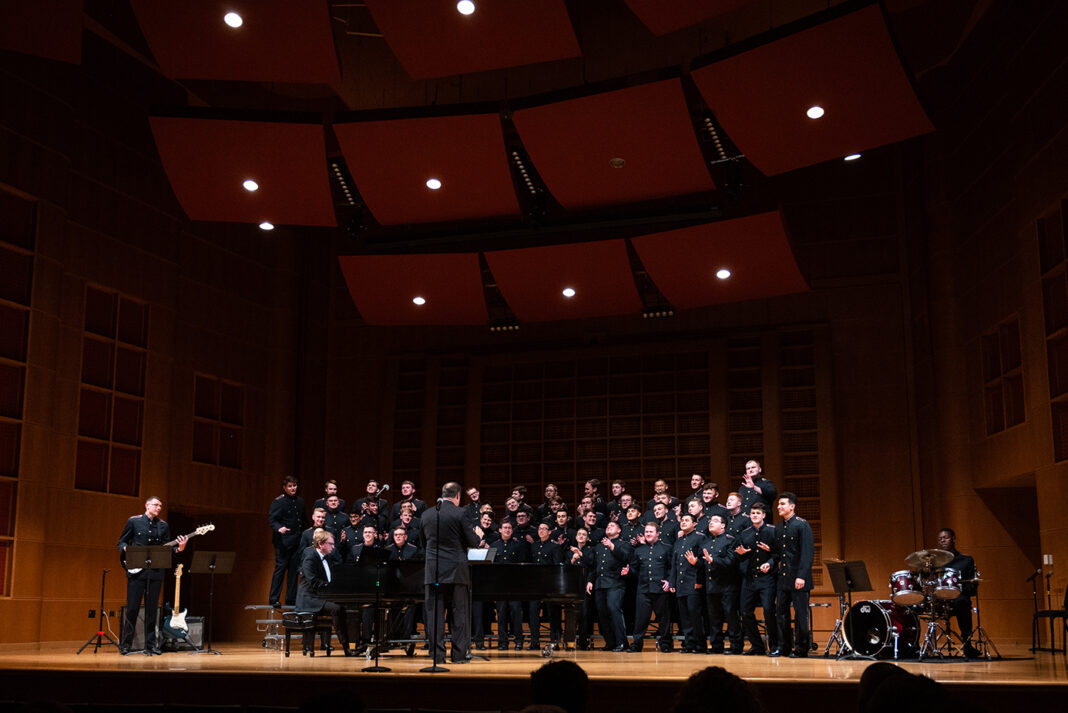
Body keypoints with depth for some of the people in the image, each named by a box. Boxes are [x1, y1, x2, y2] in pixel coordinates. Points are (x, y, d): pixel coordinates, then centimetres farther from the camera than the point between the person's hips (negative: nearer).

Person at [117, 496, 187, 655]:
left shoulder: (163, 526, 12)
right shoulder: (134, 521, 5)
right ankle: (126, 644, 7)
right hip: (136, 570, -2)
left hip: (155, 571, 2)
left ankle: (150, 644, 11)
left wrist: (179, 548, -7)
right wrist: (127, 550, -12)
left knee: (152, 609, 5)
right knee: (132, 607, -3)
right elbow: (122, 542, 9)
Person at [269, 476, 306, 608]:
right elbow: (272, 519, -12)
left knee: (294, 569, 7)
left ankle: (291, 598, 15)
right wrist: (279, 528, -30)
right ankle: (274, 599, 1)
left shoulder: (300, 501, 14)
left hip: (297, 541, 6)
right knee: (280, 568, -5)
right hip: (283, 541, -6)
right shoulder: (278, 502, -6)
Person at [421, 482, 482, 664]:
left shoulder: (427, 514, 5)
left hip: (433, 570, 3)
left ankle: (437, 654, 5)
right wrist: (478, 535, 16)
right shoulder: (460, 514, -8)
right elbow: (472, 542, -6)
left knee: (435, 612, 5)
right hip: (456, 570, -3)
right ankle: (460, 654, 7)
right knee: (460, 612, 6)